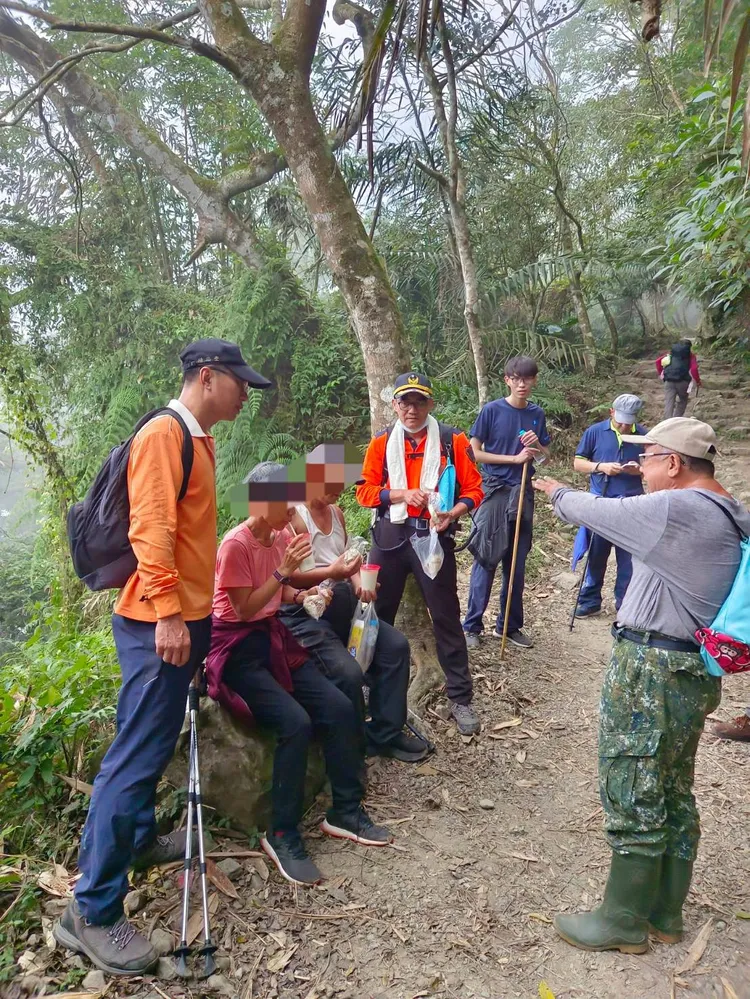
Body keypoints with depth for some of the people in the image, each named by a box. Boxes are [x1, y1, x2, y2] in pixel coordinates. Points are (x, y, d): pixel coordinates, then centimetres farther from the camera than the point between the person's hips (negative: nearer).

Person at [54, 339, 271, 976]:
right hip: (159, 623, -10)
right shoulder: (163, 434, -14)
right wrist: (167, 612, -24)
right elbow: (150, 528, -22)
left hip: (187, 616, 10)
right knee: (139, 753, -6)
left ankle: (140, 839, 36)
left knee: (153, 744, 20)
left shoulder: (197, 439, 16)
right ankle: (92, 911, 4)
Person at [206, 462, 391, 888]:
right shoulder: (236, 544, -18)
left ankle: (346, 811, 11)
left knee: (341, 709, -7)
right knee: (296, 723, -26)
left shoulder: (282, 536, 5)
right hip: (239, 648, -7)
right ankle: (283, 835, -6)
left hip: (275, 637, 8)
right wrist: (283, 571, -24)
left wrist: (304, 595, -4)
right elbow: (244, 610, -18)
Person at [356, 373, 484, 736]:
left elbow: (473, 489, 0)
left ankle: (460, 698, 14)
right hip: (390, 538, 3)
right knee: (378, 614, 11)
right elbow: (365, 491, 3)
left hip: (434, 538, -2)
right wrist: (401, 494, -13)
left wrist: (453, 513, -19)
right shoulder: (381, 443, 5)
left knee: (446, 618, 3)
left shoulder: (453, 440, -1)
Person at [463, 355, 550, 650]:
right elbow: (475, 452, -6)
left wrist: (536, 444, -6)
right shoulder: (492, 410, -5)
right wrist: (515, 458, -12)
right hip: (495, 492, -4)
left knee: (517, 564, 10)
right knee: (487, 561, -3)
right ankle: (472, 625, 8)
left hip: (523, 494, 5)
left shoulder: (537, 414, 9)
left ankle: (509, 625, 21)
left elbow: (546, 456, 17)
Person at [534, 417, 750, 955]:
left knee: (633, 800, 3)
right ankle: (665, 912, 33)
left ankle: (624, 921, 18)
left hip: (653, 671, -10)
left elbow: (597, 512, -8)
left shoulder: (675, 509, -19)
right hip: (697, 670, 10)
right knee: (675, 795, 18)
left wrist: (559, 493, 11)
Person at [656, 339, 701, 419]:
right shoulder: (690, 356, 10)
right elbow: (694, 369, -4)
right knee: (682, 401, 21)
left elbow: (658, 361, 13)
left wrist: (661, 374, 21)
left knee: (668, 404, -4)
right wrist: (698, 382, 7)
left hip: (669, 381, 2)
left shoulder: (671, 353, 21)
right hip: (682, 381, -2)